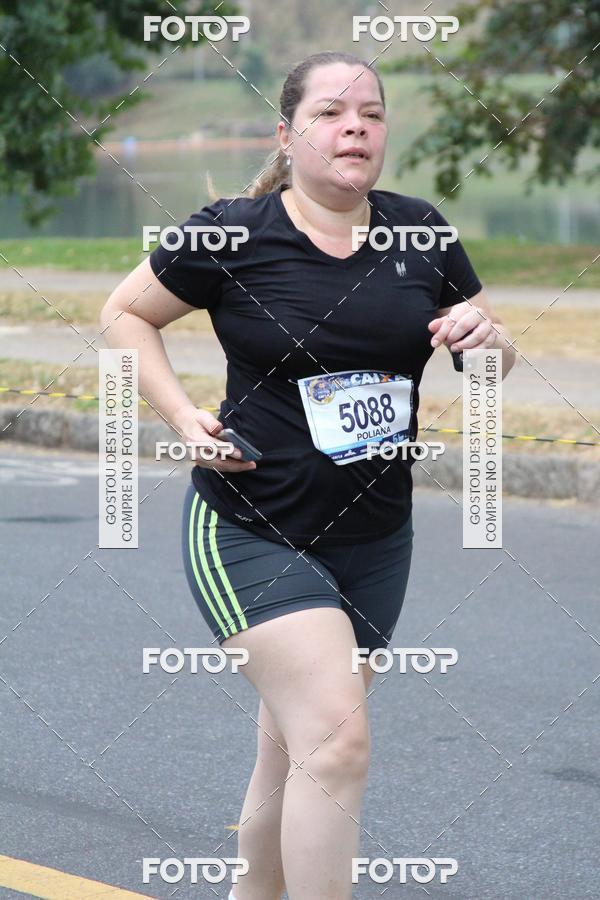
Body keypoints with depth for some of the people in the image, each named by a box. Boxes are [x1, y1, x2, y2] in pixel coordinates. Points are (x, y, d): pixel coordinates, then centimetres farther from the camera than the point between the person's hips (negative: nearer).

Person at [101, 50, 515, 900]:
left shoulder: (420, 233, 3)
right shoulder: (232, 234, -9)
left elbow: (497, 354, 13)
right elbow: (126, 313, 3)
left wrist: (485, 337, -11)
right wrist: (183, 416, -10)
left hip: (374, 541, 5)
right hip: (251, 535, -5)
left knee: (295, 751, 16)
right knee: (337, 741, -21)